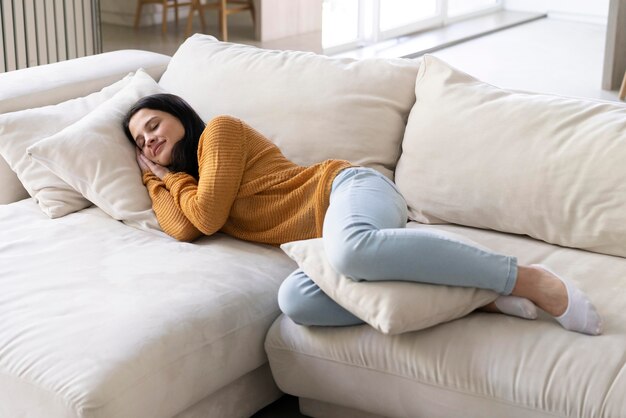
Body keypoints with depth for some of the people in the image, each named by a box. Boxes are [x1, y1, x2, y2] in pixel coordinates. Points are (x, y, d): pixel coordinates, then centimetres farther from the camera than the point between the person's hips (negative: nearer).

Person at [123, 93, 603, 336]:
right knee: (295, 297, -30)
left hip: (346, 187, -6)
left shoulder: (221, 130, 8)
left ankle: (530, 280, -35)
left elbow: (208, 217, -3)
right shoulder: (193, 183, 30)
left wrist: (174, 175, 15)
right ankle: (476, 296, -30)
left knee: (350, 249, -44)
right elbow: (183, 229, 8)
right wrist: (157, 176, 20)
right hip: (332, 241, 6)